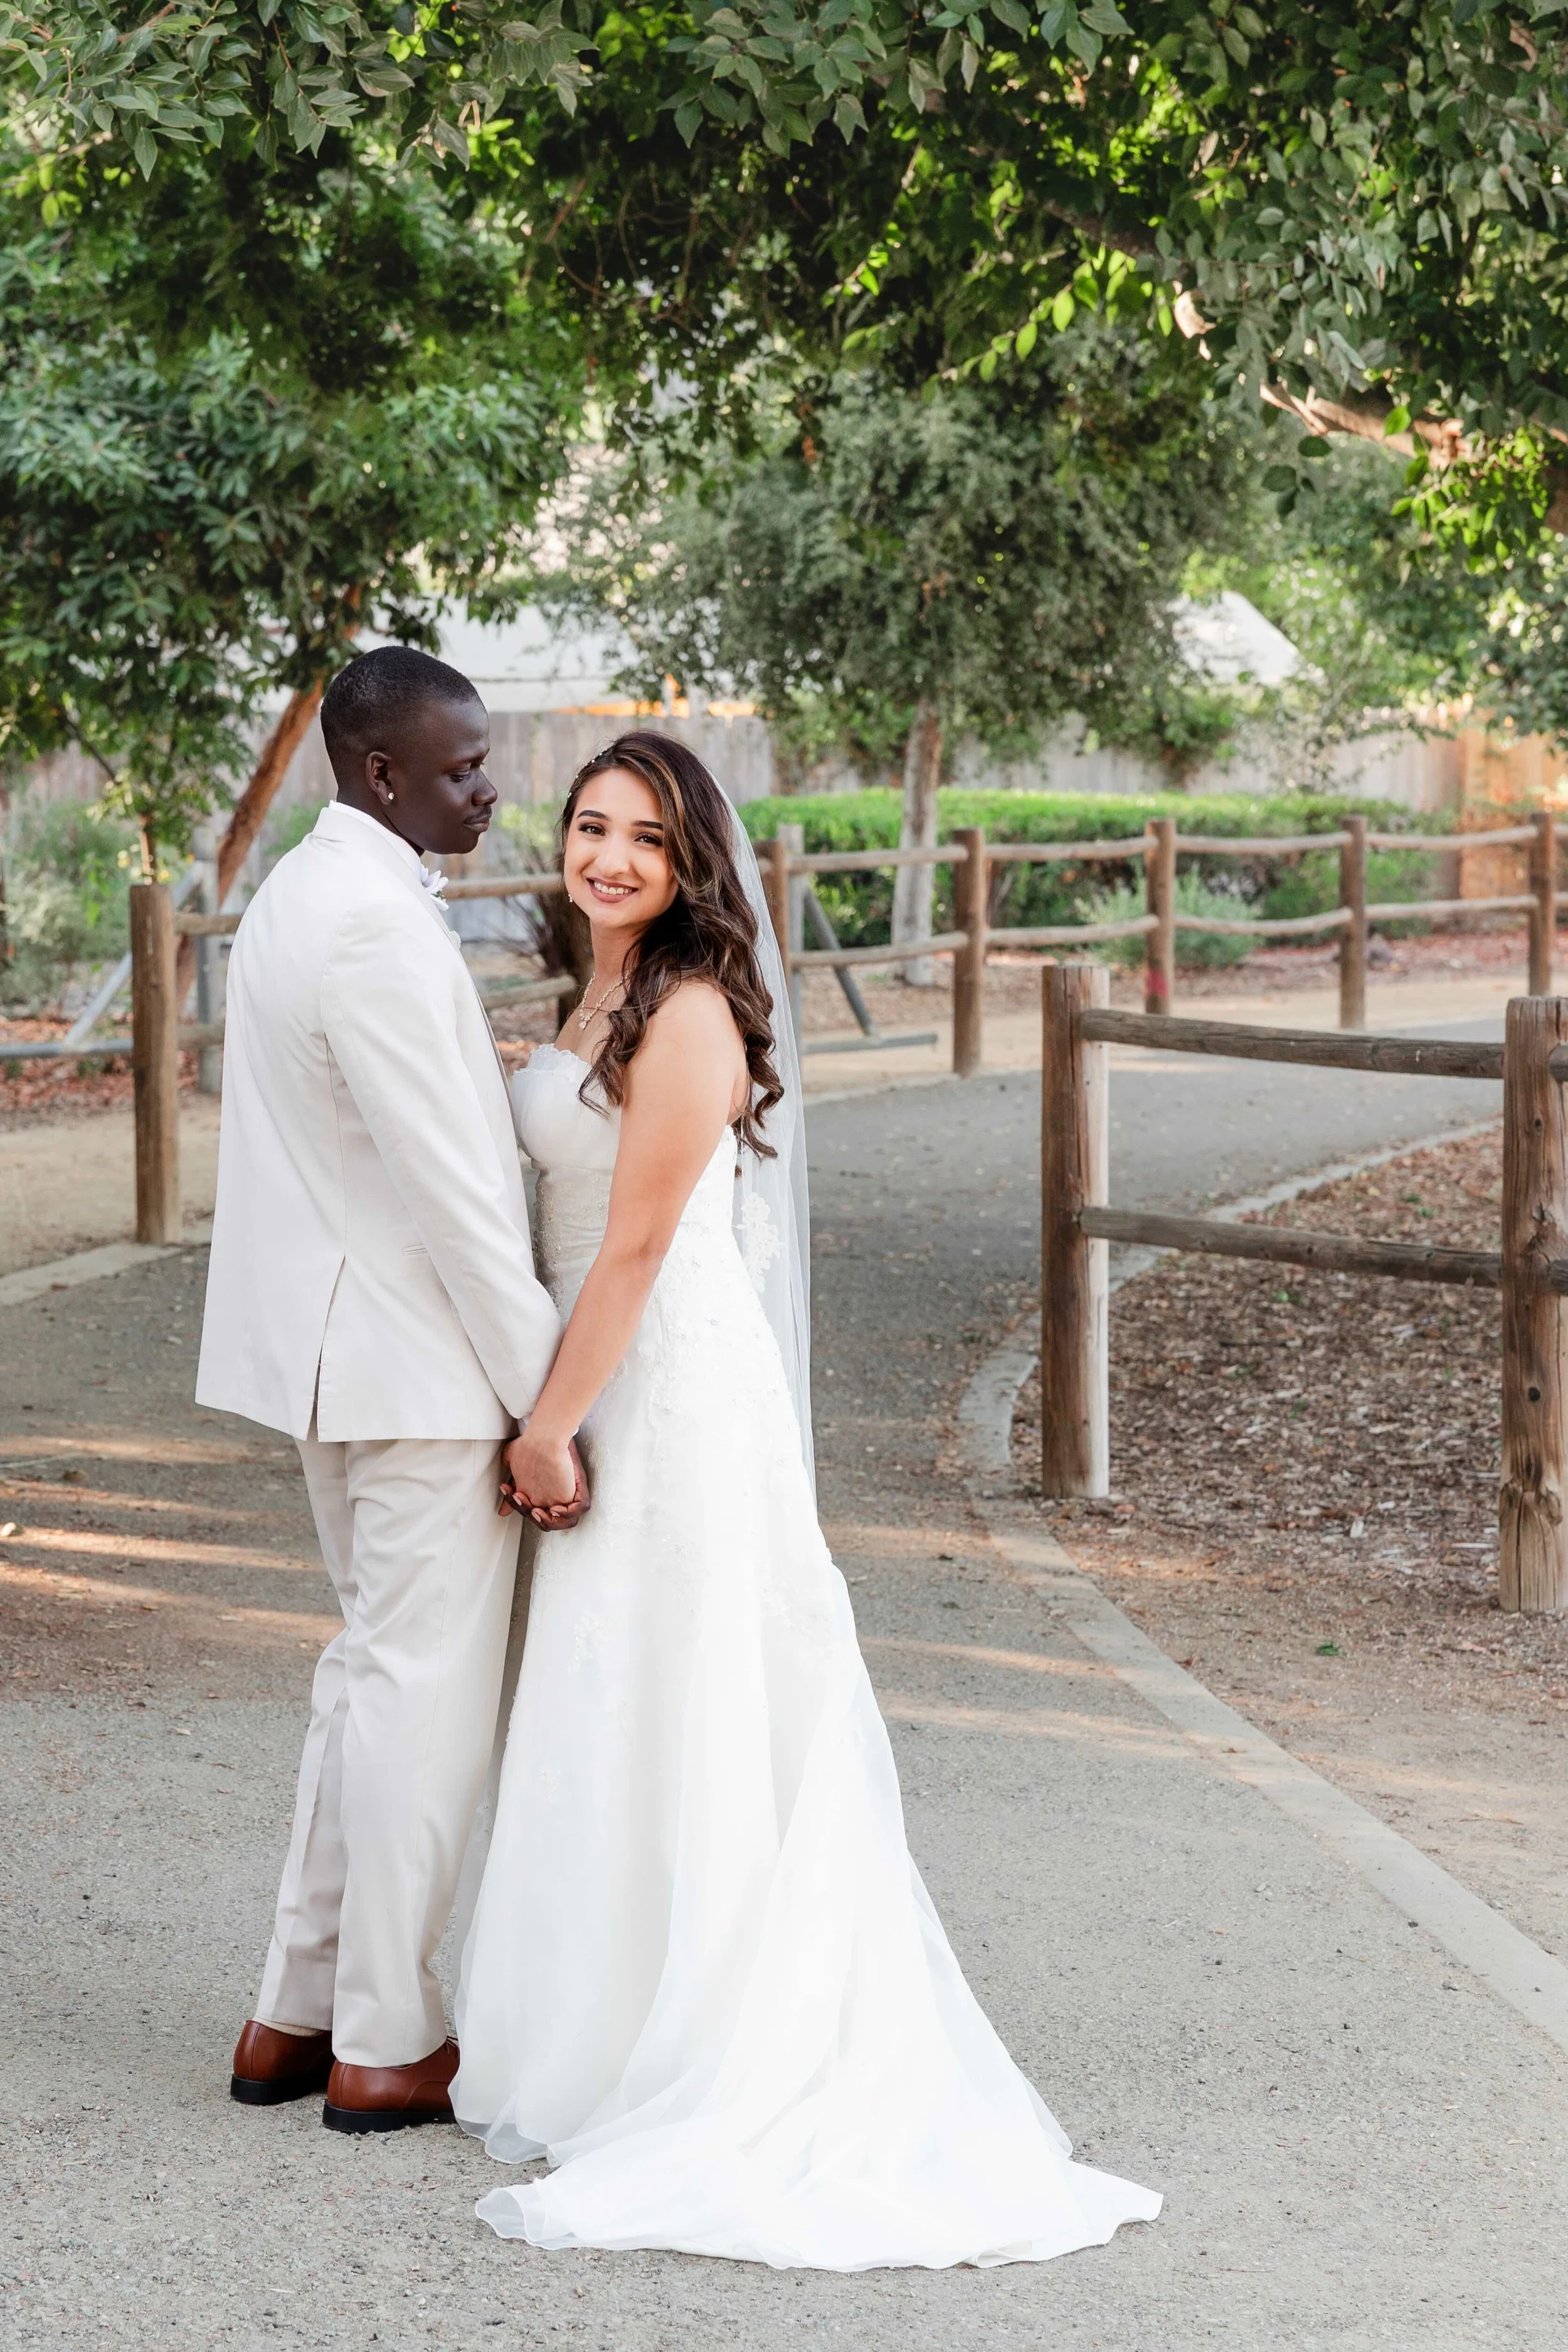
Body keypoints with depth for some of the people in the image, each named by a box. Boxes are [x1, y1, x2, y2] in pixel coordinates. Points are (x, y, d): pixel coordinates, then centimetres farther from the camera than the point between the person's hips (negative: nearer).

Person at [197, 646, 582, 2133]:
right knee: (428, 1686, 0)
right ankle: (386, 2048, 9)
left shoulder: (294, 895, 12)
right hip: (420, 1365, -10)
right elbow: (453, 1186, -22)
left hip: (338, 1344, 10)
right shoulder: (378, 929, -21)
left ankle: (298, 2014, 24)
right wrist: (546, 1396, -17)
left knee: (375, 1666, 19)